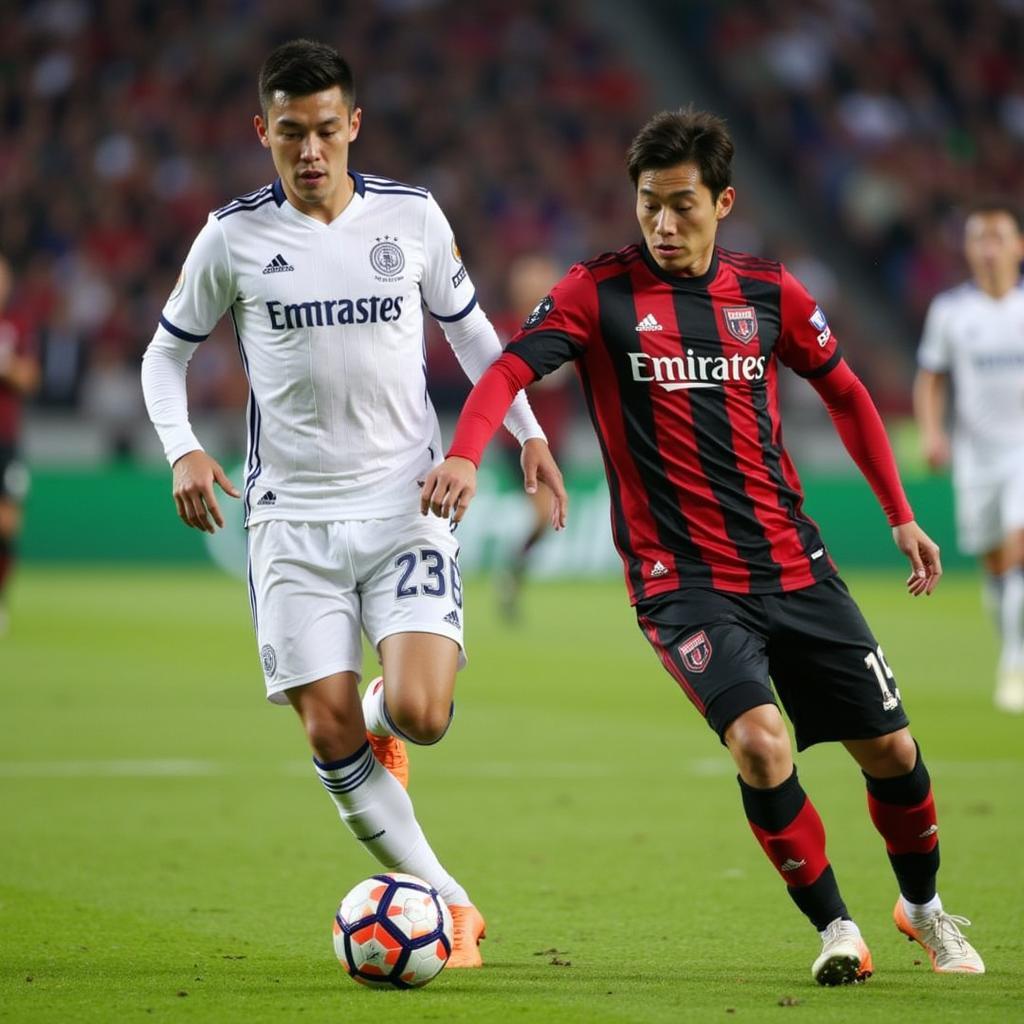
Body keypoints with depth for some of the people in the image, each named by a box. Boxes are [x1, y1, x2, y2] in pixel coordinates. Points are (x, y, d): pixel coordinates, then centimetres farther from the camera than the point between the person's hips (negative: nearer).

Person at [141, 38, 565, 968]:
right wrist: (183, 449, -7)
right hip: (291, 516, 0)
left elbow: (467, 326, 17)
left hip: (406, 505, 0)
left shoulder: (413, 216, 1)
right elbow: (166, 352, 11)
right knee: (330, 736, -6)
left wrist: (528, 433, 9)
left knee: (419, 713, -17)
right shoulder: (234, 236, -1)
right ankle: (448, 904, 7)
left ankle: (382, 720, 22)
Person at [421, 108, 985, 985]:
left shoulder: (768, 292, 5)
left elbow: (845, 394, 19)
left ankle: (924, 908, 35)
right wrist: (464, 454, -36)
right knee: (759, 740, -25)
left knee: (892, 750, 6)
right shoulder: (600, 292, -5)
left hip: (795, 566, 4)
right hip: (682, 582, -4)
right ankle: (835, 928, -4)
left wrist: (901, 516, 19)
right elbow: (511, 368, -17)